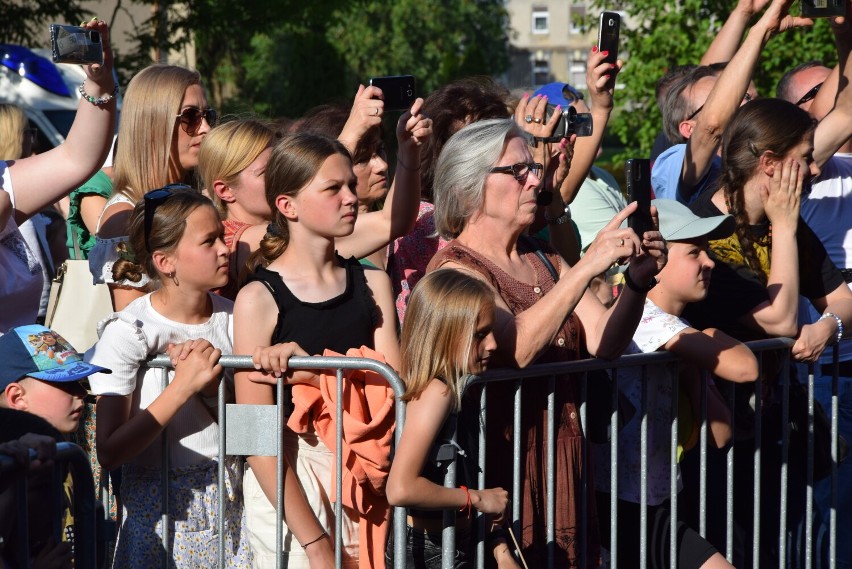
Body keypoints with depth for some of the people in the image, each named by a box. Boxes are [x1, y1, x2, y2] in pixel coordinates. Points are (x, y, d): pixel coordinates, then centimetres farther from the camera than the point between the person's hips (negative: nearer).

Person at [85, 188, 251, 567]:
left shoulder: (232, 319, 0)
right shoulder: (127, 333, -14)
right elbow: (109, 453, -20)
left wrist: (212, 389, -18)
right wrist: (181, 387, -25)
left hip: (230, 503, 4)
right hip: (160, 505, -4)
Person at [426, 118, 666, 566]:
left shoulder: (543, 260, 14)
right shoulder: (455, 268, -7)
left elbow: (604, 343, 3)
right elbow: (515, 348, -25)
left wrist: (637, 281, -15)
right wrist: (586, 267, -29)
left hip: (565, 460, 6)